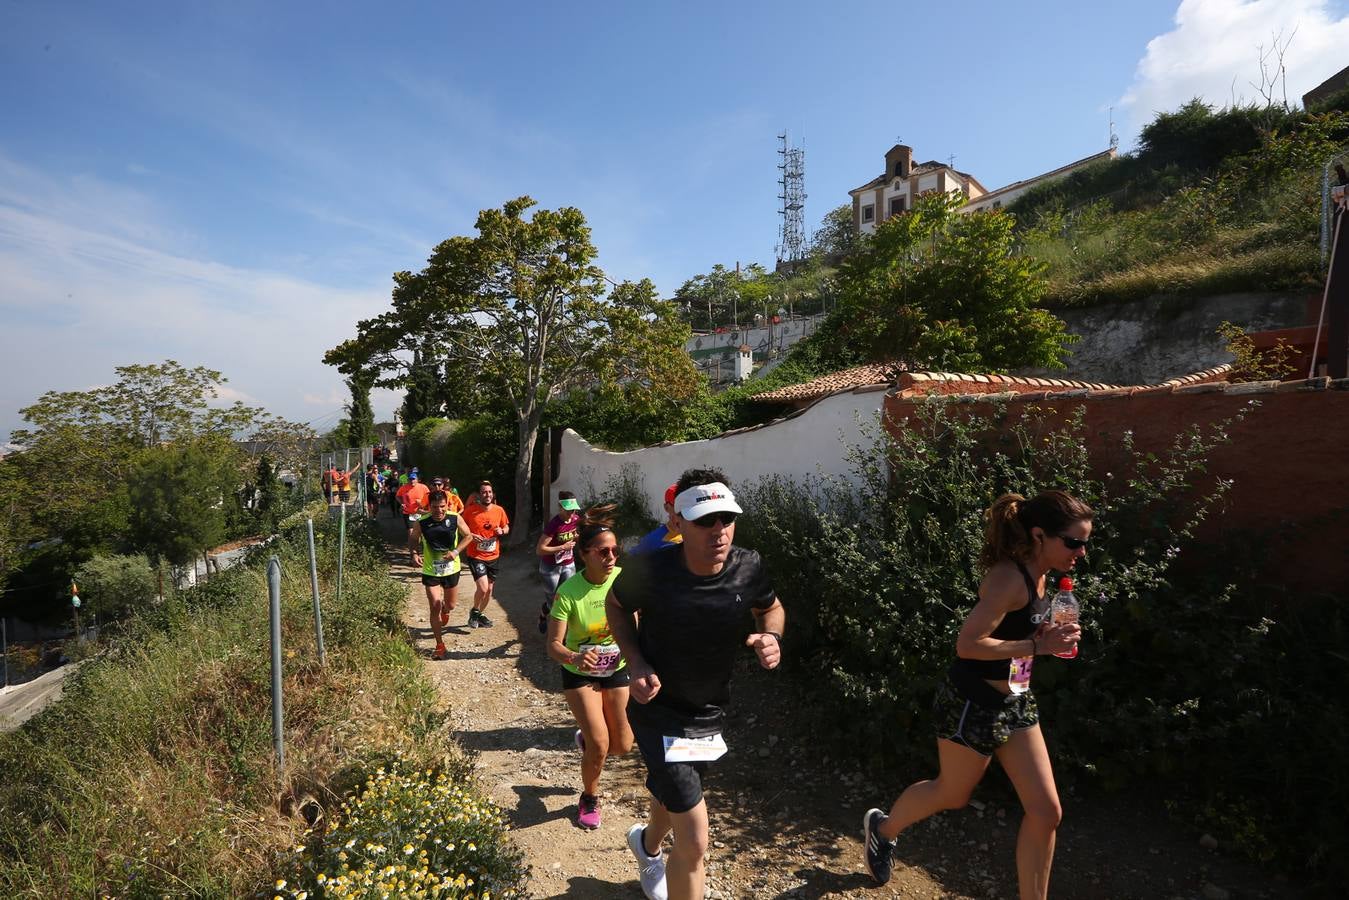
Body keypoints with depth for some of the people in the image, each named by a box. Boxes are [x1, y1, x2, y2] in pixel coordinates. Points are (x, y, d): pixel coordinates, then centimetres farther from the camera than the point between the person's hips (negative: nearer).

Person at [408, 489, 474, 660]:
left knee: (450, 605, 18)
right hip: (430, 571, -2)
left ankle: (444, 611, 57)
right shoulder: (421, 522, -16)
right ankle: (439, 645, 10)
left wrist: (456, 551, -18)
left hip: (451, 569, 2)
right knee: (435, 608, -6)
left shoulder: (455, 518, -14)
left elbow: (468, 536, -3)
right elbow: (413, 540, 1)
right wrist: (414, 554, -19)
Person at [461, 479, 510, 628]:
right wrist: (470, 536, -18)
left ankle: (481, 614, 41)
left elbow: (507, 528, 11)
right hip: (476, 556, -4)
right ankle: (474, 611, 14)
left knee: (489, 589, 16)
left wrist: (502, 531, -11)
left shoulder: (499, 510, -4)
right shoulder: (470, 510, -13)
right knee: (482, 588, -16)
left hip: (493, 556, 4)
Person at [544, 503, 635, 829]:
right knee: (600, 746, -8)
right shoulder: (568, 592, -27)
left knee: (622, 746, 7)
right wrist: (574, 658, -46)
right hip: (580, 673, -3)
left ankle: (585, 737, 42)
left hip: (617, 670, 3)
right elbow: (553, 644, -26)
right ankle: (589, 799, 25)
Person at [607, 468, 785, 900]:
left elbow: (771, 608, 4)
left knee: (673, 794, 31)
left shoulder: (748, 567, -18)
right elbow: (617, 605, -4)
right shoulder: (650, 569, -26)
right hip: (658, 711, -5)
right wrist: (635, 663, -17)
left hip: (710, 712, 5)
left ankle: (648, 844, 66)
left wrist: (772, 637, -17)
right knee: (694, 841, -12)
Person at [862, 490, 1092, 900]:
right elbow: (967, 644, -29)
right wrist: (1038, 645, -28)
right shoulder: (1010, 577, -25)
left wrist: (1047, 636, 0)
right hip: (972, 703, -8)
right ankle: (882, 828, 42)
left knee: (1046, 811, 7)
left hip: (1015, 703, 8)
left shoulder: (1036, 574, 3)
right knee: (952, 795, 14)